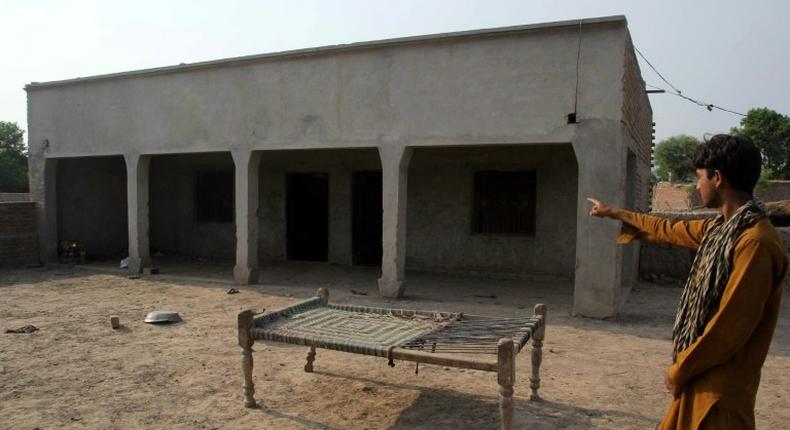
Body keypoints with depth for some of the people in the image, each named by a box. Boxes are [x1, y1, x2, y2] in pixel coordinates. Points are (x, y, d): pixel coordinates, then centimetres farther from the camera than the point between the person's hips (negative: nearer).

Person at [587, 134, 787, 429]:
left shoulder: (755, 242, -23)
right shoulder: (720, 228, 6)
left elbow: (731, 326, -24)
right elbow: (668, 230, 22)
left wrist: (680, 369, -13)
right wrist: (615, 213, 32)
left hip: (720, 386, -9)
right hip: (702, 375, 9)